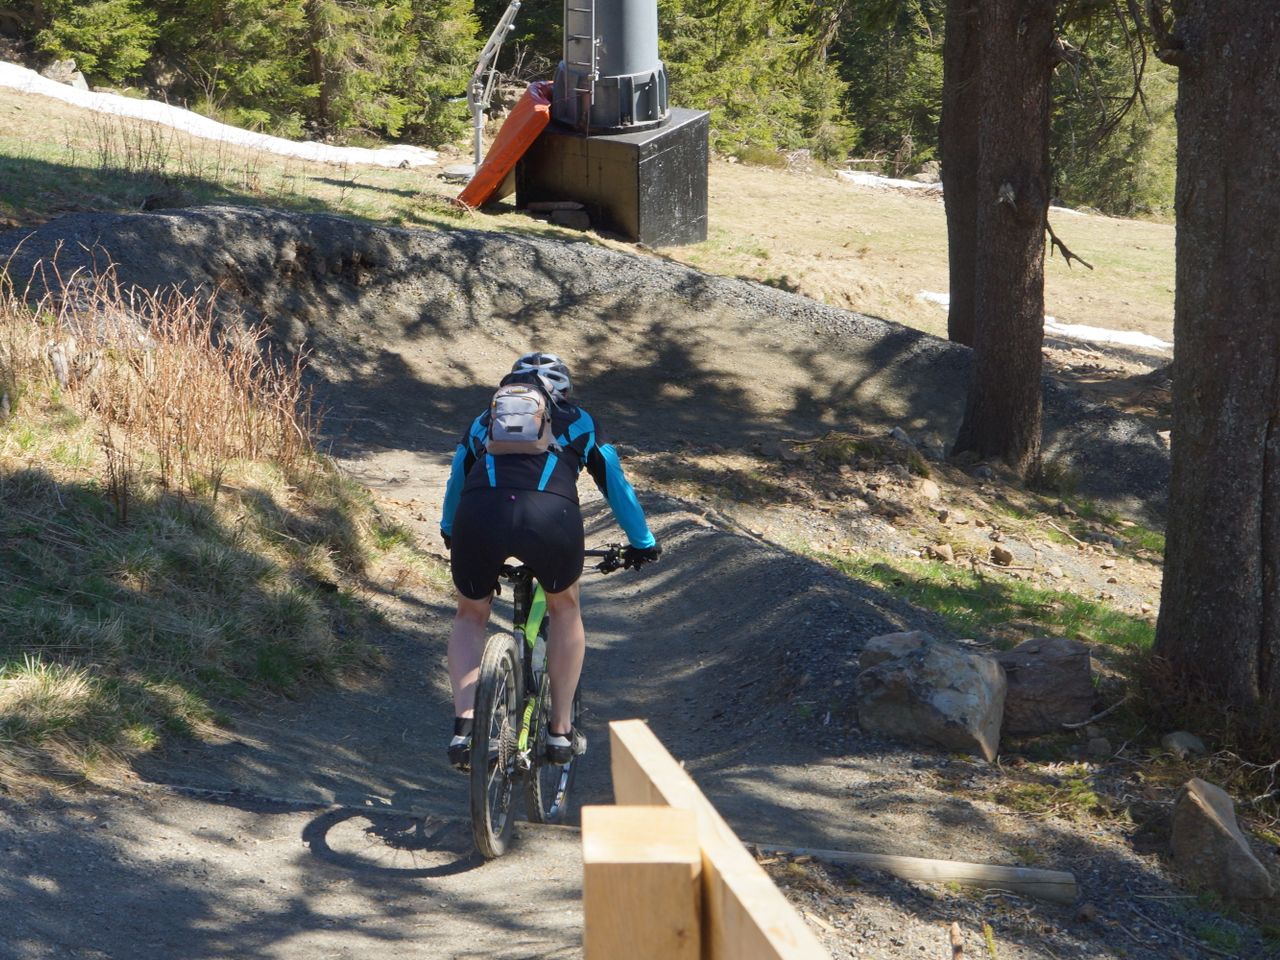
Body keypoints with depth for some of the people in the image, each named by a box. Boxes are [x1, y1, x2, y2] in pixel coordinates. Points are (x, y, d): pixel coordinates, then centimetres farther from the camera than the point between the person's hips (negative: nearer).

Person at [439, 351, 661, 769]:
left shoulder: (482, 423, 36)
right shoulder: (579, 423, 31)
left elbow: (456, 485, 50)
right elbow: (616, 485, 39)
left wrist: (449, 532, 69)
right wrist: (642, 543, 53)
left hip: (479, 515, 1)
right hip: (551, 515, -1)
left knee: (470, 617, 27)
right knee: (564, 608, 29)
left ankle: (465, 723, 8)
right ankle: (561, 730, 26)